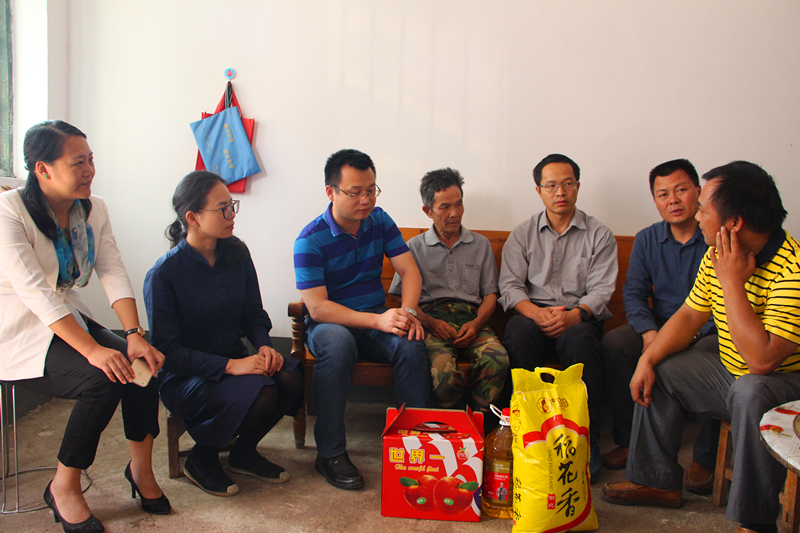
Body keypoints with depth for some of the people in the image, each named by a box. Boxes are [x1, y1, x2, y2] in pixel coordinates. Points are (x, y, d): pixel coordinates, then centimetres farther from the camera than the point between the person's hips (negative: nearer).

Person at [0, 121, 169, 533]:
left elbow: (114, 275, -5)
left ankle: (141, 467, 1)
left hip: (68, 319, 6)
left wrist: (134, 336, -21)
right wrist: (92, 349, -35)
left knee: (142, 362, -19)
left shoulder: (93, 209, 3)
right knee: (102, 378, -27)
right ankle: (64, 487, -6)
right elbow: (35, 292, -27)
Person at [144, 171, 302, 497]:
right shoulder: (163, 274, -16)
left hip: (234, 358, 6)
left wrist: (264, 346, -12)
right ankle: (201, 459, 0)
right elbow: (167, 350, -17)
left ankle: (244, 453, 6)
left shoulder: (236, 254, 1)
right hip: (185, 376, -6)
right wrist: (230, 366, -27)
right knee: (260, 396, -30)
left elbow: (254, 314, 10)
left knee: (290, 380, -22)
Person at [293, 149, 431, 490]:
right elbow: (317, 308, -20)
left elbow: (409, 270, 0)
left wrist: (407, 312, -21)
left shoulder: (380, 221, 3)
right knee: (338, 342, -38)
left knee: (411, 343, -28)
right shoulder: (310, 240, -13)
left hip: (377, 321, 4)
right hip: (329, 324, -3)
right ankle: (330, 453, -26)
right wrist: (378, 321, -30)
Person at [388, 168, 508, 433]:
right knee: (443, 368, -37)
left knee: (497, 357, -33)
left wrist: (476, 323, -5)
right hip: (431, 318, -2)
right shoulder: (415, 247, 16)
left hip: (471, 319, 2)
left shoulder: (481, 245, 22)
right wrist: (431, 322, -11)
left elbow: (490, 294, 16)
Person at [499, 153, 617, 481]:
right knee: (519, 334, -35)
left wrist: (574, 315, -22)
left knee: (579, 339, -36)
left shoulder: (599, 235, 11)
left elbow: (601, 289, 0)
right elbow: (510, 285, 3)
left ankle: (586, 443, -29)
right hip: (533, 312, 1)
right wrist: (536, 312, -19)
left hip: (578, 317, -1)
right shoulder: (522, 234, 14)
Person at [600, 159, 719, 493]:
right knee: (613, 344, -22)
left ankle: (705, 460, -19)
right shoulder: (647, 240, 6)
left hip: (709, 332, -4)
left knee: (707, 356, -36)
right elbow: (633, 293, 2)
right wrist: (649, 332, -16)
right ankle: (628, 441, -10)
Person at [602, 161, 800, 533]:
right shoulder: (717, 255, -3)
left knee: (751, 392, -37)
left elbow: (762, 359, -37)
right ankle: (657, 480, 17)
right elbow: (689, 316, 7)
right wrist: (648, 358, -6)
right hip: (731, 374, 8)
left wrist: (732, 282, -32)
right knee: (660, 371, 6)